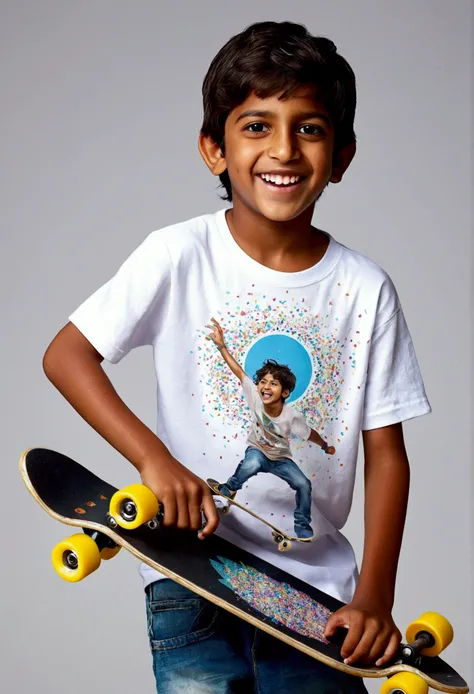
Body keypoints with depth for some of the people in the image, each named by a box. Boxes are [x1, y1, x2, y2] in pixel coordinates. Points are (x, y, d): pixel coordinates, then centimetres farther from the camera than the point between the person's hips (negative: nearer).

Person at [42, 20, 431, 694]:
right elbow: (65, 354, -8)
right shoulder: (180, 256, -8)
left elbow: (386, 453, -1)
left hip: (316, 584, 2)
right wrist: (153, 457, -21)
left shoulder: (365, 289, -4)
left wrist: (375, 596, -9)